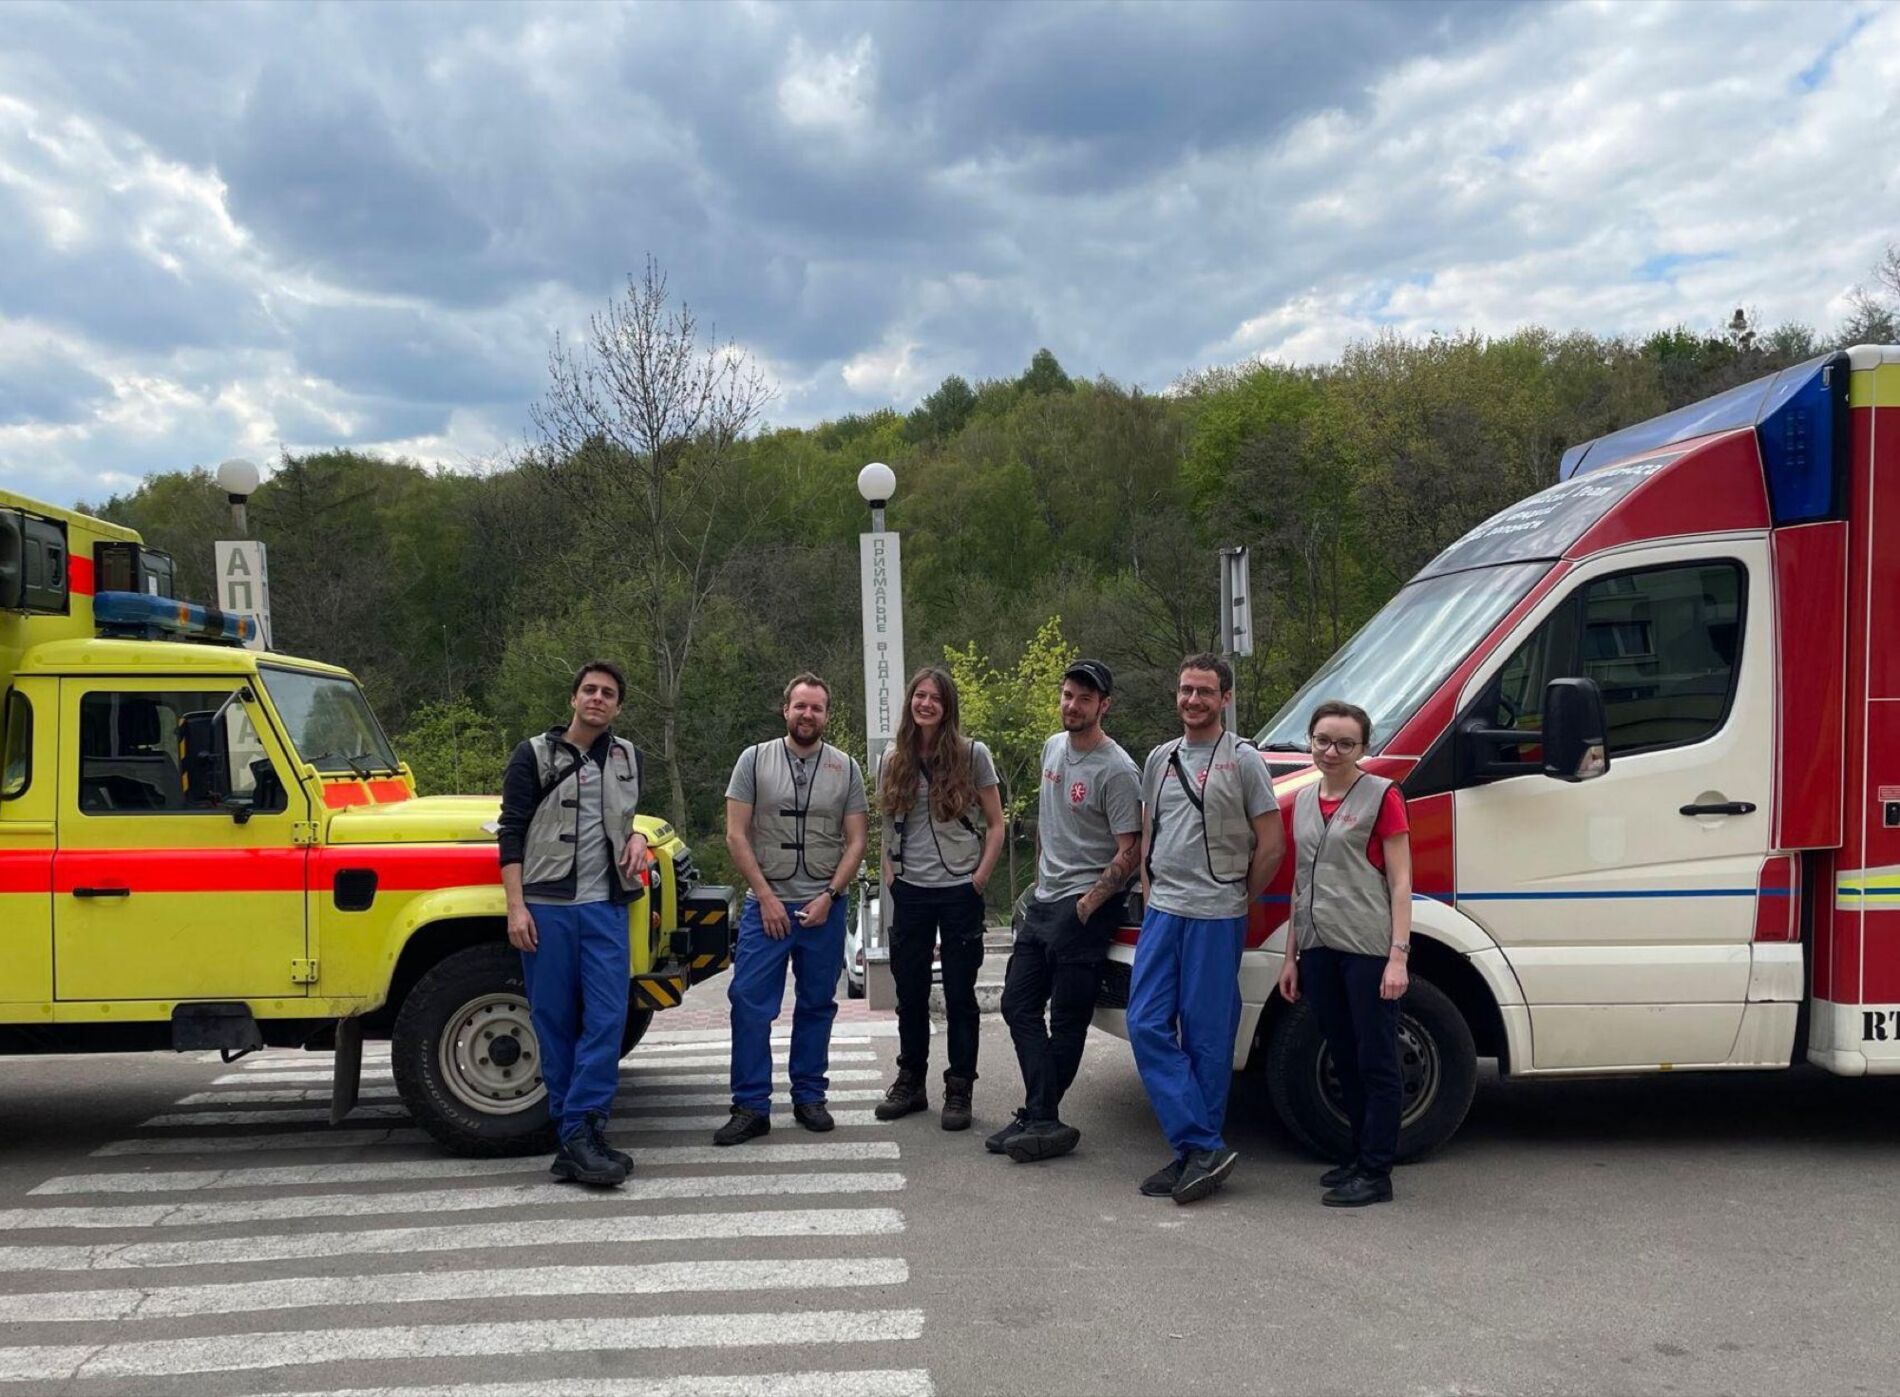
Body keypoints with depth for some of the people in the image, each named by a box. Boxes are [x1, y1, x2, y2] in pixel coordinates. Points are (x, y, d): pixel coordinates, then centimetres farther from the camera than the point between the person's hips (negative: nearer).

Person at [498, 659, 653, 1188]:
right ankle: (574, 1133, 12)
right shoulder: (533, 755, 1)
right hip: (546, 906, -2)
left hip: (605, 907, 3)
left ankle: (577, 1133, -5)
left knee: (607, 1018, -8)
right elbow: (511, 832, -2)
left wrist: (637, 839, 4)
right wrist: (516, 907, -11)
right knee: (554, 1020, 2)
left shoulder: (627, 758, 13)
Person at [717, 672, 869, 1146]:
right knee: (749, 1002, -5)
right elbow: (736, 834, -3)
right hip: (767, 903, -1)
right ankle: (751, 1107, 3)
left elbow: (856, 840, 3)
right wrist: (767, 897, -8)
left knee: (817, 1005, 9)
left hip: (824, 907, 2)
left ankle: (809, 1097, 22)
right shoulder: (755, 760, 0)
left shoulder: (846, 769, 4)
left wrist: (829, 897, -8)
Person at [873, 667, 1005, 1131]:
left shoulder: (973, 754, -3)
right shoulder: (892, 760, 6)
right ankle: (910, 1083, 26)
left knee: (959, 994, 4)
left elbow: (995, 825, 0)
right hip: (910, 893, 3)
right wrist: (890, 876, 5)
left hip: (959, 892, -3)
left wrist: (979, 879, -7)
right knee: (910, 993, 11)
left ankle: (959, 1090, 15)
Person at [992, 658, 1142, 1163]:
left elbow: (1129, 853, -15)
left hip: (1085, 905, -9)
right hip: (1043, 899, 9)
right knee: (1018, 1004, 5)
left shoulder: (1117, 771, -14)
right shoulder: (1054, 747, 10)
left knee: (1067, 1021, -2)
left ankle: (1040, 1118, 6)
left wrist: (1087, 905, -17)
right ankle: (1041, 1118, 7)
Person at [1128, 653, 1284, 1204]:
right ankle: (1201, 1150, 3)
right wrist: (1149, 896, 12)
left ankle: (1198, 1150, 10)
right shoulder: (1160, 759, 14)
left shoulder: (1243, 761, -4)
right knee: (1146, 1025, -1)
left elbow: (1271, 846, -3)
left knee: (1207, 1037, 0)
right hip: (1162, 912, 6)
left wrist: (1240, 902, 3)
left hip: (1215, 918, -6)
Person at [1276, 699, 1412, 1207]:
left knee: (1376, 1060, 0)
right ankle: (1361, 1156, 27)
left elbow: (1400, 881, -6)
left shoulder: (1381, 796, -4)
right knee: (1344, 1059, 14)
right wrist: (1291, 955, 17)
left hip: (1369, 950, -6)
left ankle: (1376, 1173, 7)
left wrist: (1398, 955, -14)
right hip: (1320, 949, 6)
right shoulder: (1304, 801, 14)